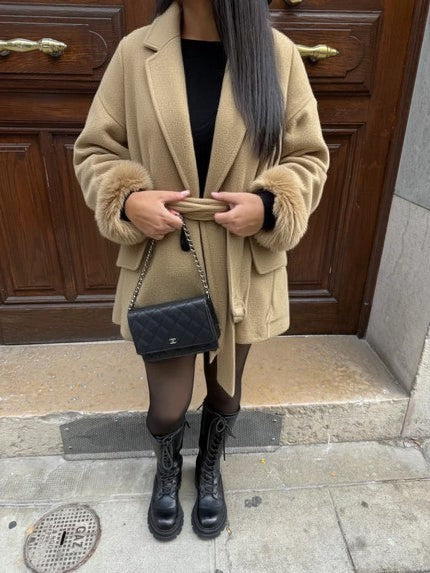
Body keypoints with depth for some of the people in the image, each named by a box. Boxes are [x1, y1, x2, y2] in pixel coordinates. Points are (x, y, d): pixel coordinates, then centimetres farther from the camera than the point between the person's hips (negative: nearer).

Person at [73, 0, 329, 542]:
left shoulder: (279, 55, -3)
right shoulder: (135, 51, -3)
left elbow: (309, 157, 3)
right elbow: (94, 150, 4)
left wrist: (271, 205, -16)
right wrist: (126, 200, -16)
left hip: (243, 272, 1)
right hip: (162, 267, 0)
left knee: (225, 390, 22)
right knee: (166, 408, 12)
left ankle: (210, 470, 57)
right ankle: (168, 469, 52)